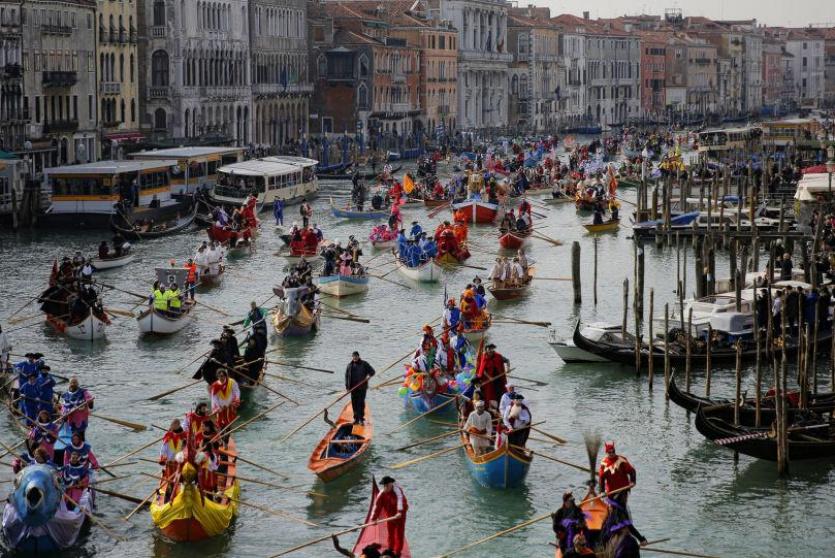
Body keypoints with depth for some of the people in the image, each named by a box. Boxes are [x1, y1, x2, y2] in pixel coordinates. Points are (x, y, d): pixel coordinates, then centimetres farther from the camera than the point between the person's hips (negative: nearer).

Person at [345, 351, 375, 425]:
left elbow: (372, 371, 6)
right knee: (354, 403, 4)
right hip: (353, 387, 3)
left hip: (362, 387, -3)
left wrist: (369, 375, -16)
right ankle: (356, 418, 12)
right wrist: (347, 386, 2)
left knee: (361, 402, -8)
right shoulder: (349, 365, 11)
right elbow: (346, 376, 10)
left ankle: (361, 418, -5)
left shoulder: (364, 364, 4)